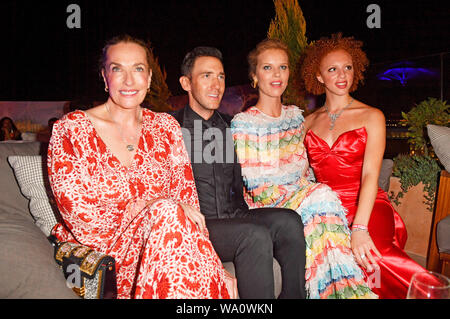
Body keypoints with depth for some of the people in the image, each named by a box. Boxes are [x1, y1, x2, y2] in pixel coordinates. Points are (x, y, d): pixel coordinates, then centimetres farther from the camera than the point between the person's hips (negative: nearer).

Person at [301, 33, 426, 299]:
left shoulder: (371, 116, 4)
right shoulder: (309, 122, 15)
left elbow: (370, 174, -10)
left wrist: (359, 227, -23)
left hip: (367, 207, -2)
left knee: (370, 251, -34)